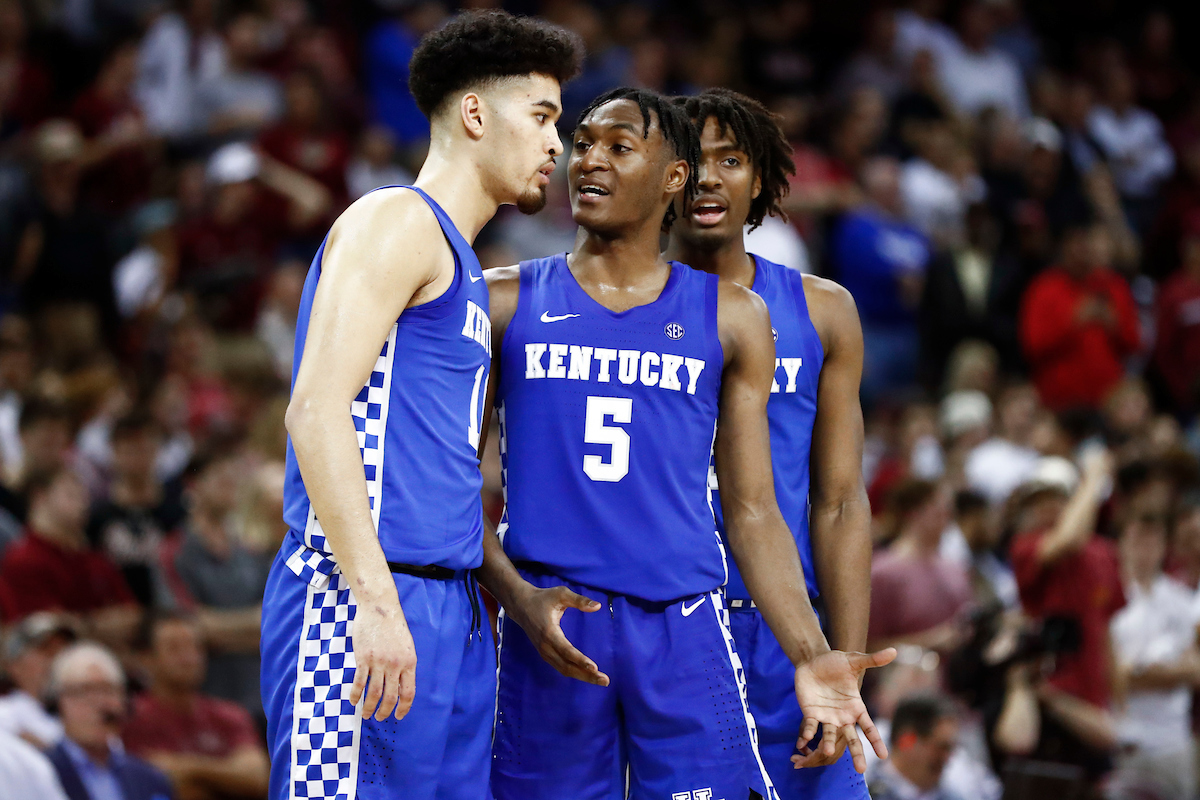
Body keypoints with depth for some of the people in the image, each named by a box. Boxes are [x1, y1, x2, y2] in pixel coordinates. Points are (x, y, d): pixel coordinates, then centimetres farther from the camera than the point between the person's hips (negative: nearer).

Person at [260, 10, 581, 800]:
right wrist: (374, 601, -22)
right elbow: (317, 408, -16)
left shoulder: (462, 264, 24)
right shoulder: (396, 221, -5)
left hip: (450, 608, 9)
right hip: (363, 596, -9)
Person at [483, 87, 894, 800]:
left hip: (685, 633, 0)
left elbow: (753, 511, 10)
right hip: (548, 631, 0)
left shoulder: (731, 317, 12)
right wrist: (518, 599, -10)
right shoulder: (506, 301, 9)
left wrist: (810, 654, -2)